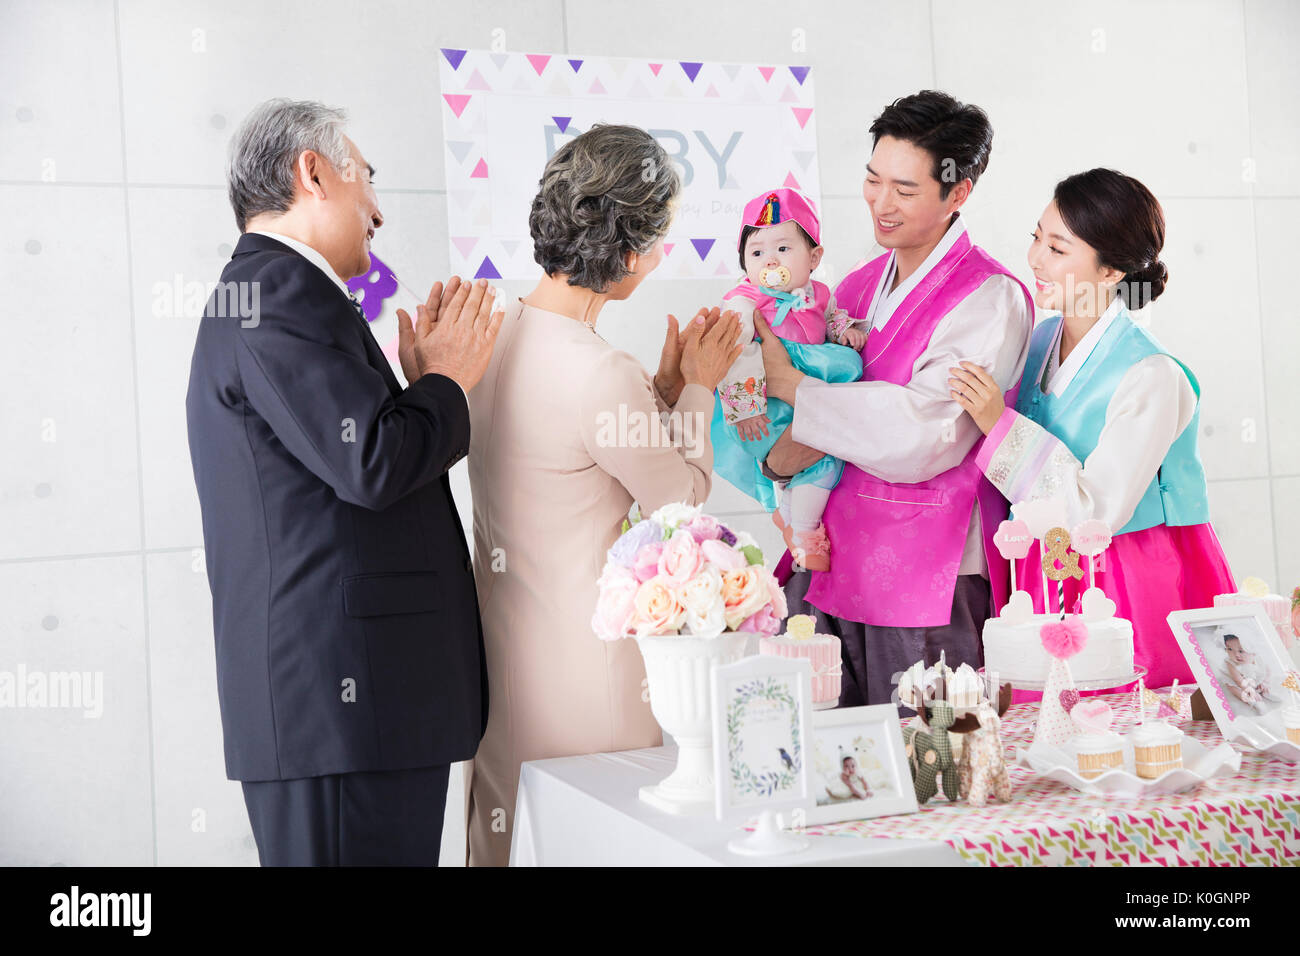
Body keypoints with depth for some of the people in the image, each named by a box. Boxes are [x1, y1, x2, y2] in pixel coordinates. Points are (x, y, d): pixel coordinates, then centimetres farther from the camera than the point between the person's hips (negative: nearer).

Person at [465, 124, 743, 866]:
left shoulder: (496, 333, -1)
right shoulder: (601, 376, -26)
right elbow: (684, 496, -10)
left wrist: (664, 387, 7)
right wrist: (698, 388, 3)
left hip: (500, 633, 8)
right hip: (580, 653, -8)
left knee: (508, 825, 20)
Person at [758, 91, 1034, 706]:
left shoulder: (991, 300, -9)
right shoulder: (858, 286, 13)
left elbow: (922, 438, -19)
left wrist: (790, 385, -11)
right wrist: (781, 457, -11)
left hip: (928, 584, -6)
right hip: (827, 568, 6)